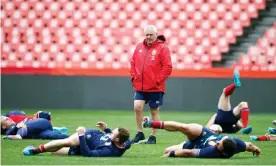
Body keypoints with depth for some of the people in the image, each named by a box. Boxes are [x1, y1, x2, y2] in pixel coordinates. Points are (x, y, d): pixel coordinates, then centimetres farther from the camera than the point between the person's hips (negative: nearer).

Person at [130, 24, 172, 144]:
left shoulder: (162, 48, -6)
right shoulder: (139, 47, 10)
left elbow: (167, 67, -10)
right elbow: (133, 63, 17)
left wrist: (158, 80, -13)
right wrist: (133, 76, 5)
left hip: (155, 87, -4)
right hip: (140, 86, 4)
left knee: (154, 111, 6)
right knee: (137, 107, -8)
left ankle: (153, 136, 15)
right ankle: (140, 133, 6)